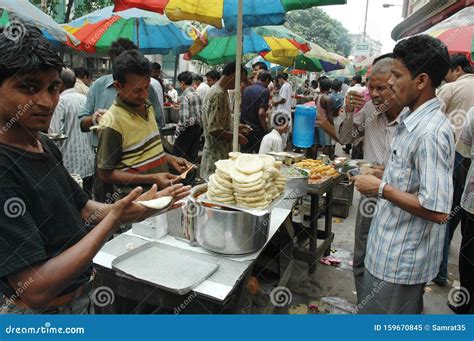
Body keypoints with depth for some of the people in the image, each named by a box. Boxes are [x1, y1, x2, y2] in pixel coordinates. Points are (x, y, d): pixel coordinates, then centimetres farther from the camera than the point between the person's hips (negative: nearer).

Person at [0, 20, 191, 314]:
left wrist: (141, 205, -11)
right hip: (41, 312, -7)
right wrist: (115, 218, -27)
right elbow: (35, 290, -29)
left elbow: (83, 209, 4)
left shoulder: (44, 144, -1)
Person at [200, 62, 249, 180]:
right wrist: (235, 137, -13)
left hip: (221, 152, 10)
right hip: (217, 156, -10)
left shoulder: (221, 92, 11)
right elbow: (214, 130, -25)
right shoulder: (218, 95, -20)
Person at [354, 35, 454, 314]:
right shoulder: (413, 119, 5)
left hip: (400, 260, -9)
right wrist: (384, 175, 6)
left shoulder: (431, 132, -26)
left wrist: (381, 188, -21)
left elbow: (437, 211, -28)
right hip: (395, 249, 9)